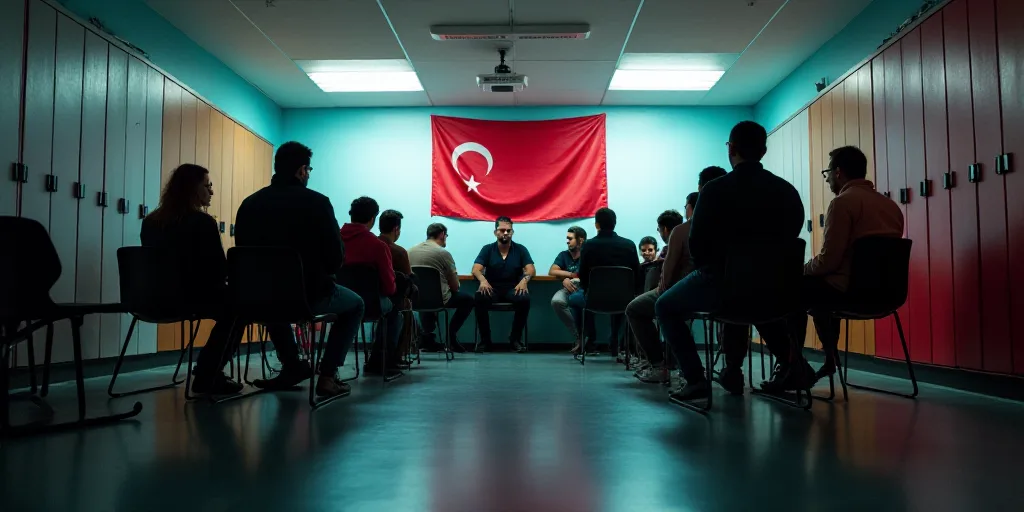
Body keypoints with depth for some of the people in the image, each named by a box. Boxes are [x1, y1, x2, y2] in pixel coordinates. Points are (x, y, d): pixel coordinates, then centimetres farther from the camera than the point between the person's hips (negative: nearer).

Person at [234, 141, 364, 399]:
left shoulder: (249, 204, 1)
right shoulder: (317, 202, -11)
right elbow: (336, 257, -10)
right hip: (310, 295, -4)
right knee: (355, 305, 24)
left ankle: (292, 365, 35)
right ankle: (327, 376, 12)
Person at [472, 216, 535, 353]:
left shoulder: (521, 249, 5)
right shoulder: (487, 249, 5)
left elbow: (531, 270, -6)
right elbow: (476, 269, -8)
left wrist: (524, 279, -31)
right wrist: (482, 280, -33)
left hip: (513, 289, 0)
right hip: (492, 289, 0)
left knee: (524, 299, -32)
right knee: (479, 298, -32)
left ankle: (515, 339, -13)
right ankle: (485, 339, -15)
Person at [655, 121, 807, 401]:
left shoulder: (715, 189, -11)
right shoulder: (787, 191, 1)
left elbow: (697, 244, -8)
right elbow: (790, 240, 8)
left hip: (721, 281, -5)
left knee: (665, 307, 19)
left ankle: (695, 379, 7)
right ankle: (791, 364, 25)